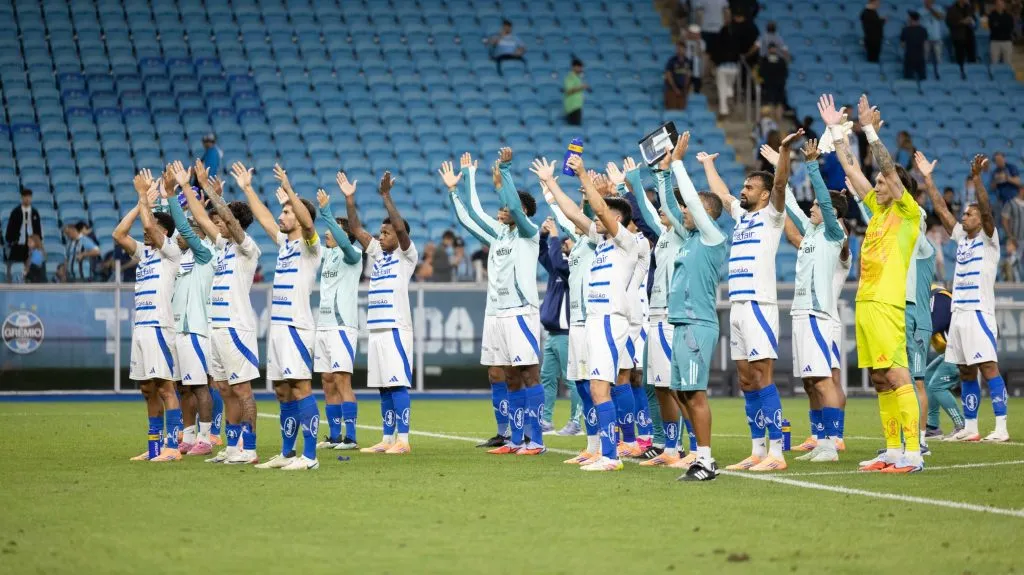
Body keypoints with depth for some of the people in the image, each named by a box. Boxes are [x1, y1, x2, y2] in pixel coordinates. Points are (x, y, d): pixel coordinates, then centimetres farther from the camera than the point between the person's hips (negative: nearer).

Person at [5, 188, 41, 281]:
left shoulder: (35, 212, 3)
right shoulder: (15, 212, -3)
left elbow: (38, 228, 9)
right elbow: (10, 227, 0)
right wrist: (9, 241, -4)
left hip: (31, 244, 2)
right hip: (17, 244, -2)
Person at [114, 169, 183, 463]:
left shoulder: (171, 251, -4)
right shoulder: (144, 252, 18)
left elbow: (148, 225, -16)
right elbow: (119, 234, 9)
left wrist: (145, 198, -2)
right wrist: (141, 202, 7)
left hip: (159, 327, -8)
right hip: (140, 327, 8)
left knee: (164, 386, -9)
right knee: (148, 389, 9)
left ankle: (172, 446, -10)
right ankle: (155, 446, 14)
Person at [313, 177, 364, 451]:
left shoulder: (352, 255, -5)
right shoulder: (327, 254, 16)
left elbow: (345, 242, -25)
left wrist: (326, 211, -27)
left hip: (342, 325, -8)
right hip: (323, 325, 8)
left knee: (342, 380, -12)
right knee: (327, 382, 7)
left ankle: (350, 437, -12)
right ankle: (334, 436, 12)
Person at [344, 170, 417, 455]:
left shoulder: (406, 255, -2)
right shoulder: (377, 253, 17)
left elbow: (401, 228, -17)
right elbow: (356, 229, 16)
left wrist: (386, 196, -19)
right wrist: (349, 200, 7)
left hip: (396, 329, -8)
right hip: (376, 330, 8)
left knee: (398, 385, -10)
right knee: (384, 388, 8)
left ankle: (403, 439, -10)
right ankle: (387, 439, 11)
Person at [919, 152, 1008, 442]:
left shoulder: (988, 239, -1)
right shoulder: (961, 237, 17)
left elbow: (987, 210, -17)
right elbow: (941, 210, 16)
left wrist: (977, 177, -30)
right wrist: (928, 178, 13)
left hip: (979, 313, -7)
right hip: (958, 314, 7)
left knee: (989, 369, -11)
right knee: (966, 373, 8)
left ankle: (1001, 428, -13)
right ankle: (970, 428, 12)